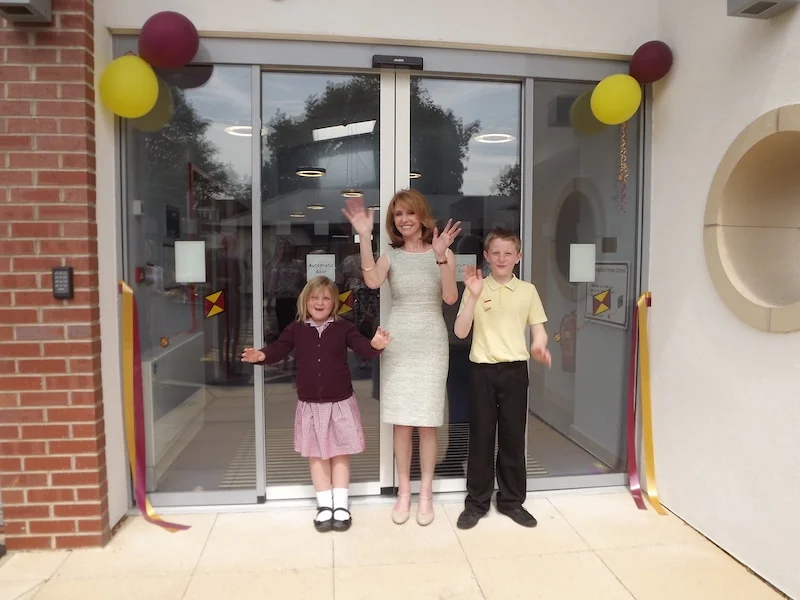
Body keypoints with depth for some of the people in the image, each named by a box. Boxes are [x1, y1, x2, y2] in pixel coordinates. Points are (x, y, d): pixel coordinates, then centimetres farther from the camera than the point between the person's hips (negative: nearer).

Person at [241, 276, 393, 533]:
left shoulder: (343, 327, -5)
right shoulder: (296, 329, -1)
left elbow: (362, 347, -16)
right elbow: (278, 349, -9)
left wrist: (376, 344, -39)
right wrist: (261, 355, -31)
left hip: (341, 403, -1)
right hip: (310, 405, 2)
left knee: (340, 453, 10)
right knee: (316, 455, 11)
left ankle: (340, 505, 22)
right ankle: (324, 505, 24)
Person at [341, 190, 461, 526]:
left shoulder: (442, 252, 1)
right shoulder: (391, 256, 4)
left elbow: (450, 298, -12)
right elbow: (372, 282, -18)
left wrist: (441, 256, -23)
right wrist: (364, 237, -22)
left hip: (430, 343, -1)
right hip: (398, 343, 1)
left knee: (427, 423, 3)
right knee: (401, 423, 6)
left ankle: (425, 494, 18)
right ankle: (403, 492, 20)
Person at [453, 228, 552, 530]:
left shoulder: (527, 290, 4)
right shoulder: (476, 288, 0)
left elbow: (538, 329, 6)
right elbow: (461, 332, -6)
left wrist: (538, 346, -17)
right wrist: (473, 296, -18)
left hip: (515, 369, 1)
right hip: (482, 369, -1)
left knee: (513, 436, 9)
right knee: (481, 436, 5)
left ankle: (512, 500, 25)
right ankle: (476, 502, 19)